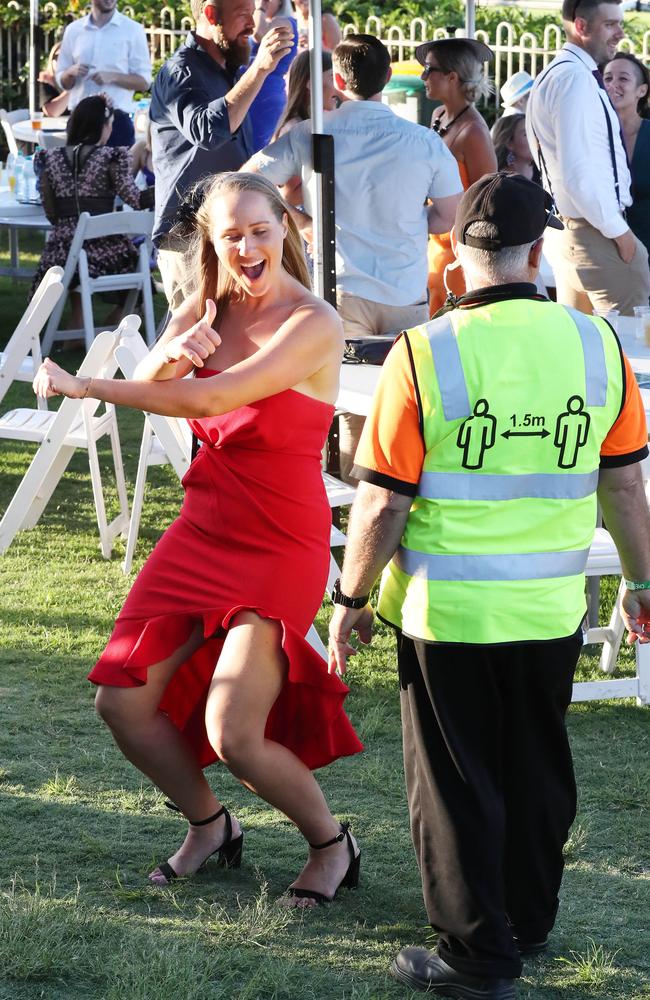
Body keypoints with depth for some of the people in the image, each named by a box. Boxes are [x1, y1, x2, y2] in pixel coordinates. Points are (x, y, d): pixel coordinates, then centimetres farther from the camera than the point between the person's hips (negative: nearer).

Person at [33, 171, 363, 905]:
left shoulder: (313, 324, -16)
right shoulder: (207, 308, 4)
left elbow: (213, 398, -25)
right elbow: (146, 389, -10)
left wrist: (84, 387, -20)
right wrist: (171, 357, -34)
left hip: (281, 547, -7)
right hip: (203, 532, 7)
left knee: (232, 733, -15)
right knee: (122, 703, 4)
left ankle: (331, 846, 12)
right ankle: (208, 826, 30)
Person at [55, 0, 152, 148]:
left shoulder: (133, 30, 2)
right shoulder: (73, 30, 10)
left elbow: (144, 81, -1)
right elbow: (62, 82, 13)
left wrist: (113, 77, -17)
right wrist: (71, 73, -10)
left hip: (117, 120, -3)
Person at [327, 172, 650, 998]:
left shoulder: (424, 357, -15)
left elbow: (384, 503, -12)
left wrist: (352, 598, 2)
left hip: (448, 614, -4)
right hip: (553, 612, 4)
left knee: (457, 783, 9)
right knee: (537, 772, 20)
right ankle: (528, 922, 35)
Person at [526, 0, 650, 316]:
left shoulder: (554, 75, 14)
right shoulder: (576, 77, -17)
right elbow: (578, 171, -24)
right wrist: (618, 231, -16)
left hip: (566, 231, 10)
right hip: (595, 232, -10)